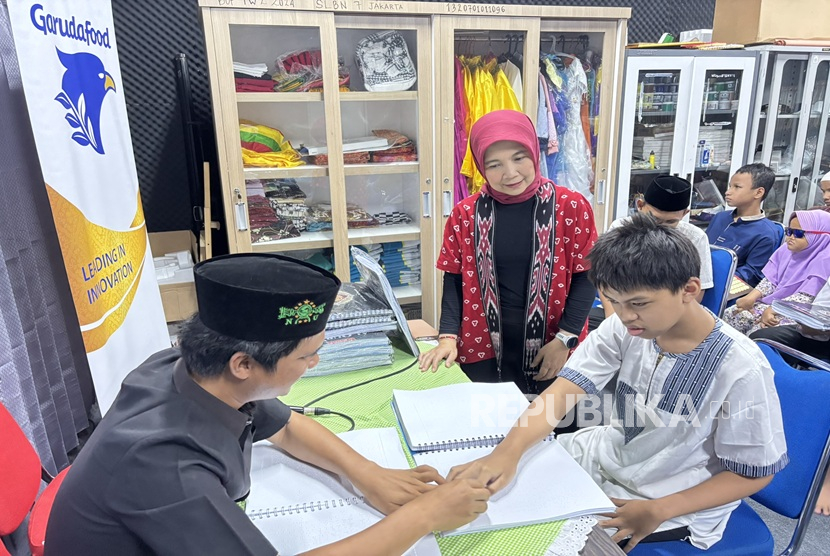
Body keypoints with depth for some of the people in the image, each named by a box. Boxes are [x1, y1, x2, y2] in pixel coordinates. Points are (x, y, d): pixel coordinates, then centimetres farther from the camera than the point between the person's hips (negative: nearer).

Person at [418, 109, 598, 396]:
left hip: (551, 348, 0)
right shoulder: (466, 214, -3)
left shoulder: (571, 206, -7)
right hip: (483, 347, 1)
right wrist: (448, 335, -11)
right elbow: (454, 279, 0)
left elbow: (585, 276, -4)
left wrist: (565, 339, -11)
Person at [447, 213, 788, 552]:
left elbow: (754, 473, -14)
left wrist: (658, 512, -23)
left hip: (676, 504, -4)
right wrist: (508, 452, -37)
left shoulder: (741, 370, -26)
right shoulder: (625, 326, -15)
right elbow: (566, 388, -21)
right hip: (608, 456, 4)